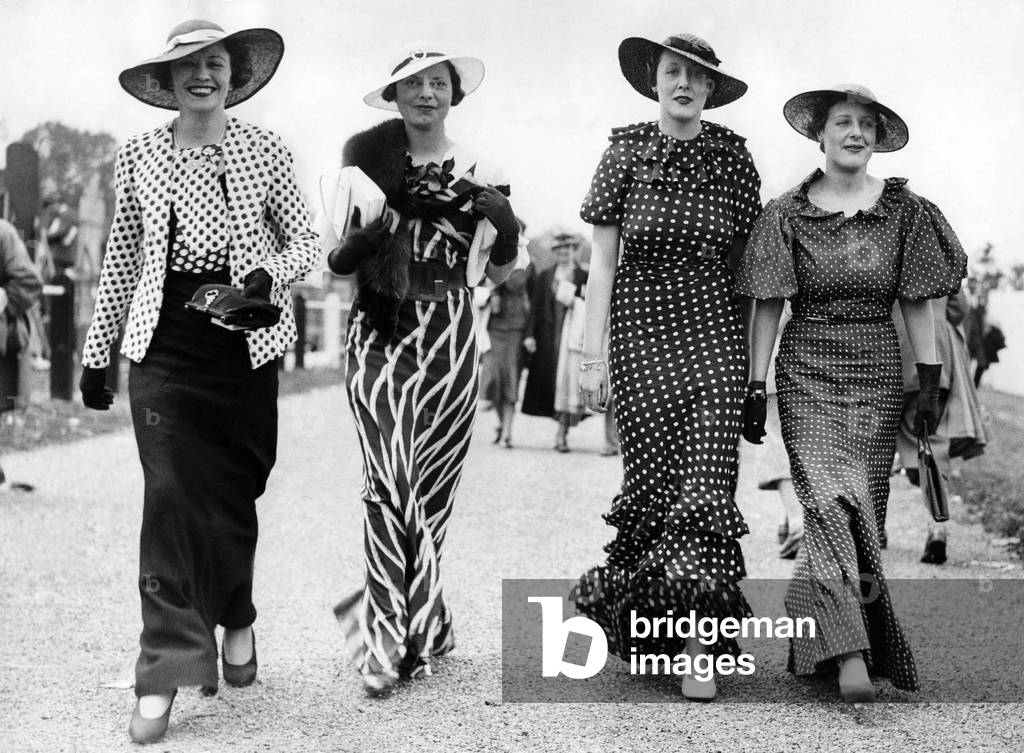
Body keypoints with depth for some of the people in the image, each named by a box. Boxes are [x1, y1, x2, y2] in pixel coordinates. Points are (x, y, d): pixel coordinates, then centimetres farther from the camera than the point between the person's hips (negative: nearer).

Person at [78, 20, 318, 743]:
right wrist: (96, 350, 12)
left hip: (246, 342, 0)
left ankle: (236, 618, 37)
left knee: (234, 494, 9)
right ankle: (164, 675, -5)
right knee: (171, 495, -9)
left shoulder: (264, 150, 3)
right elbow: (122, 259, 12)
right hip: (165, 344, 0)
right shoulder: (139, 156, 7)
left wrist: (271, 278, -14)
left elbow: (305, 238, 7)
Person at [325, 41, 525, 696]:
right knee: (392, 483, -14)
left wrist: (505, 232, -8)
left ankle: (413, 625, 21)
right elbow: (335, 259, 1)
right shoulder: (367, 158, 4)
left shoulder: (480, 173, 9)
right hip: (380, 331, -2)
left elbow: (497, 273, 12)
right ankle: (387, 640, -11)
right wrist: (392, 219, -14)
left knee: (434, 486, 4)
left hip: (449, 334, 2)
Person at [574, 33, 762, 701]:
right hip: (641, 327, 0)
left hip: (714, 328, 1)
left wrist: (757, 355, 6)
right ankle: (638, 617, 18)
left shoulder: (733, 157, 6)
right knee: (653, 476, -2)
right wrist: (594, 354, -2)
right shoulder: (626, 154, 3)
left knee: (708, 479, -8)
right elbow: (603, 261, 3)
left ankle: (698, 648, -6)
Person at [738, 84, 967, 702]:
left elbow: (917, 302, 7)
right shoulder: (788, 214, 3)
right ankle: (852, 652, -21)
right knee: (831, 499, -16)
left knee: (863, 506, 1)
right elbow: (768, 306, 3)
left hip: (878, 373, 2)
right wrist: (756, 387, -1)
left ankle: (813, 633, 19)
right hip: (807, 371, -2)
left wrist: (930, 379, 2)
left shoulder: (903, 209, 6)